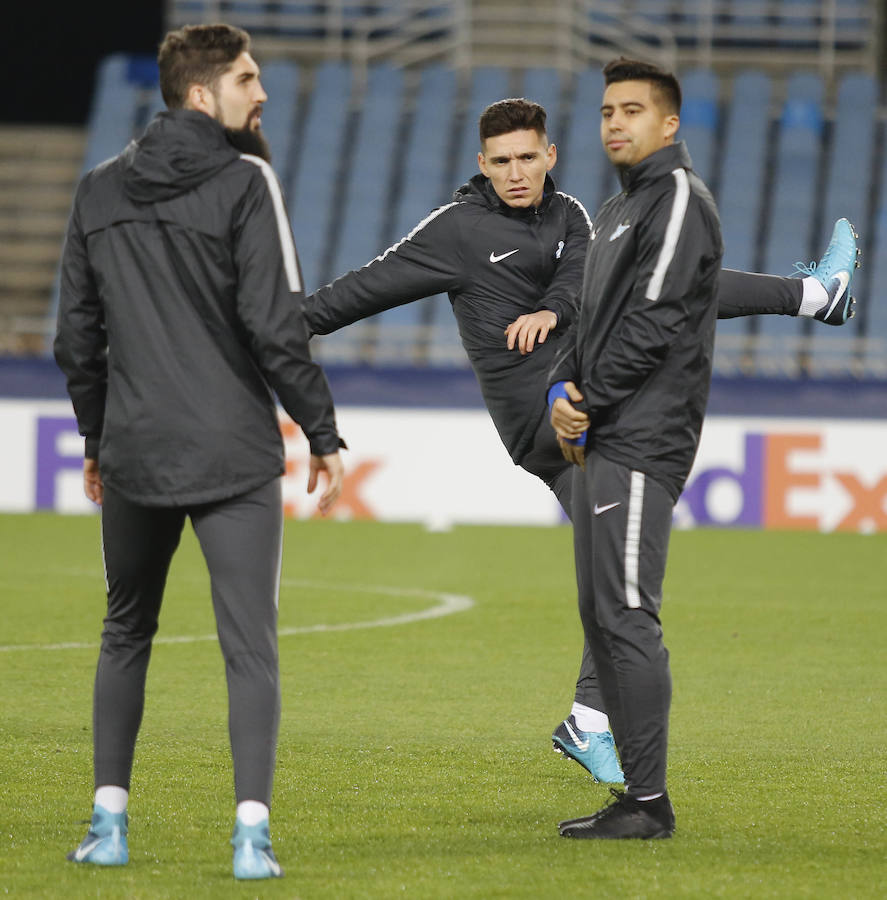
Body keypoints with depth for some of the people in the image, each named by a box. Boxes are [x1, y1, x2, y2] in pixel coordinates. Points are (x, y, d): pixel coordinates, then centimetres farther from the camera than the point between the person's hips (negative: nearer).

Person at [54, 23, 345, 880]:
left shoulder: (98, 191, 9)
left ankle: (108, 822, 16)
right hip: (235, 458, -4)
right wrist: (323, 433, -6)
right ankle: (252, 831, -12)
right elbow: (276, 326, -14)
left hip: (133, 456, 5)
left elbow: (77, 335, 13)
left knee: (125, 637, 19)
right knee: (250, 648, -2)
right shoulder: (245, 183, -8)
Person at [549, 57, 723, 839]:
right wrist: (564, 389, 3)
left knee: (626, 614, -12)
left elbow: (653, 320, -16)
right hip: (604, 443, 10)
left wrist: (588, 404, -10)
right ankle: (638, 794, 14)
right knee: (602, 616, 10)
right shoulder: (619, 210, 22)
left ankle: (648, 801, -12)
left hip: (641, 444, -10)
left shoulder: (679, 197, -8)